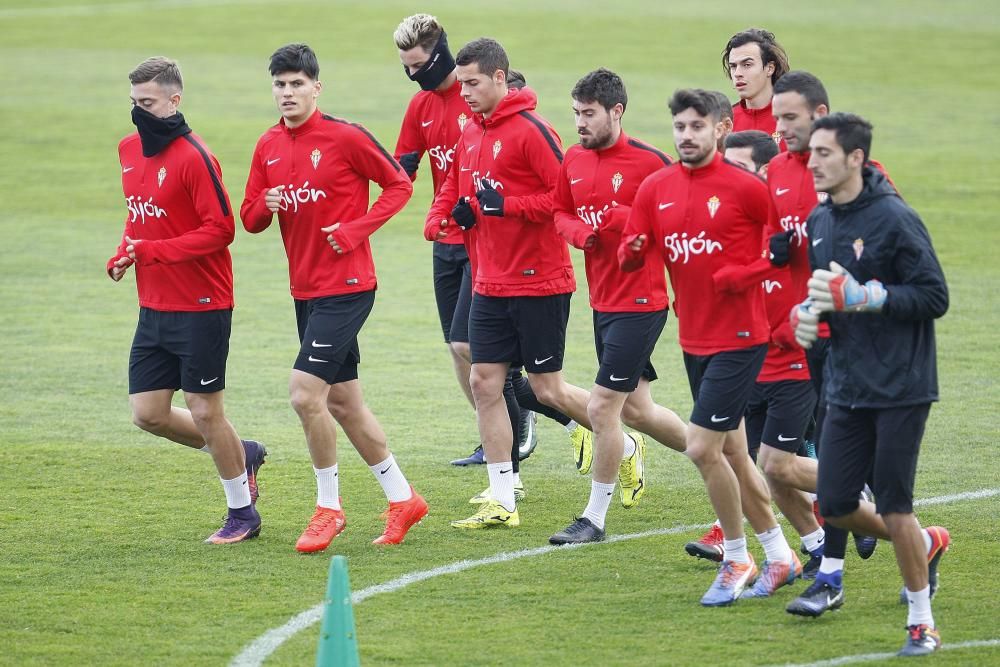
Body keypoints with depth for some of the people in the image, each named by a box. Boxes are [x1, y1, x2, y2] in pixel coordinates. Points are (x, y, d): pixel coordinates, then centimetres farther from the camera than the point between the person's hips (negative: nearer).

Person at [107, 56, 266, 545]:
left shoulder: (193, 157, -17)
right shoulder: (129, 150, 9)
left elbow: (220, 230, -18)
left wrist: (151, 251, -22)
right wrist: (122, 256, 2)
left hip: (200, 307, -8)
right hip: (153, 307, 8)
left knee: (204, 411, 0)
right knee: (147, 413, 6)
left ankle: (242, 513, 17)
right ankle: (240, 454, 28)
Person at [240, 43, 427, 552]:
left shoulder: (345, 137, -11)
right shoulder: (269, 147, 8)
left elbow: (399, 184, -5)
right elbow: (249, 220, 12)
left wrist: (357, 229, -15)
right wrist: (265, 205, -11)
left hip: (346, 287, -8)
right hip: (305, 291, 8)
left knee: (305, 392, -16)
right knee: (343, 403, 13)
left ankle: (328, 506, -1)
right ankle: (402, 500, 26)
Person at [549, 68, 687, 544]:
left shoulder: (647, 161, -15)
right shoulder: (574, 160, 6)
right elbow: (561, 213, 18)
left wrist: (624, 218, -24)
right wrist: (577, 230, -4)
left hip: (639, 303, -8)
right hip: (602, 303, 8)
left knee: (602, 407, -8)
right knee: (635, 409, 18)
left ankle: (595, 518, 3)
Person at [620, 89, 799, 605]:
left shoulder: (744, 186, -13)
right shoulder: (656, 189, 4)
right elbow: (630, 256, 6)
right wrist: (633, 251, -17)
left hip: (739, 338, -7)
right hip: (693, 338, 7)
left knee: (703, 448, -12)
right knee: (732, 453, 13)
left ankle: (737, 560, 4)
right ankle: (779, 555, 27)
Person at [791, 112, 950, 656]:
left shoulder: (894, 219, -14)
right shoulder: (818, 222, 8)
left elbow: (934, 297, -16)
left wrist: (859, 297, -23)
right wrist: (808, 313, 0)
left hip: (901, 387, -7)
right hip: (847, 387, 7)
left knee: (893, 506, -4)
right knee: (835, 506, 5)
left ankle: (921, 624, 12)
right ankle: (926, 544, 33)